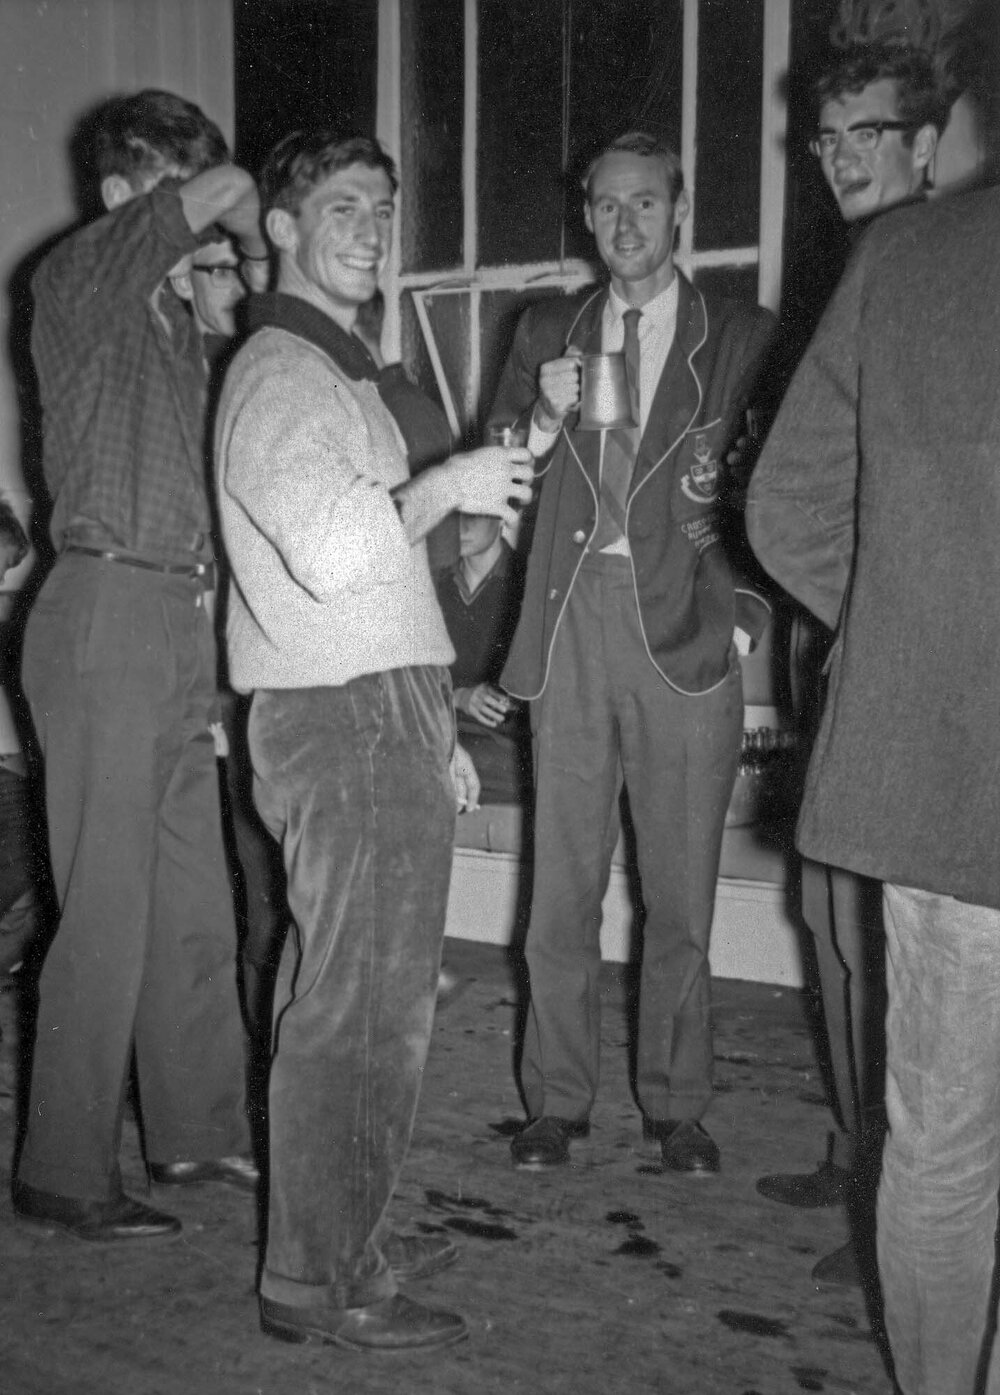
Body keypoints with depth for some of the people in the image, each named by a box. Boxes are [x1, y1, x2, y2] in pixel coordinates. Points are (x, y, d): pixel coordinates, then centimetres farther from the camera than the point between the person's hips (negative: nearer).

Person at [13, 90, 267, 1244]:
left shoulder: (177, 318, 19)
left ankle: (197, 1129, 26)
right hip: (105, 608, -8)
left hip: (182, 613, 8)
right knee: (107, 910, -5)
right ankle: (62, 1173, 9)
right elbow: (232, 189, -16)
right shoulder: (77, 280, -5)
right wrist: (258, 244, 3)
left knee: (194, 901, 13)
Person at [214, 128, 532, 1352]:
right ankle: (317, 1283, 6)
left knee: (364, 993, 14)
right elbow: (334, 548, -26)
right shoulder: (278, 371, -9)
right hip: (343, 717, -10)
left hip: (377, 712, 10)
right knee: (359, 1004, -6)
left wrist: (433, 730, 22)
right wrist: (445, 486, -11)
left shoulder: (336, 369, 24)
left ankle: (350, 1232, 26)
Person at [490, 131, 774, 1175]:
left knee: (681, 889, 4)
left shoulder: (741, 337, 7)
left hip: (683, 631, -1)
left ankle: (676, 1105, 19)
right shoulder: (545, 332, 14)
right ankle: (557, 1099, 18)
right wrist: (545, 418, -7)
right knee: (562, 883, 5)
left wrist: (747, 614, -7)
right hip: (570, 622, 2)